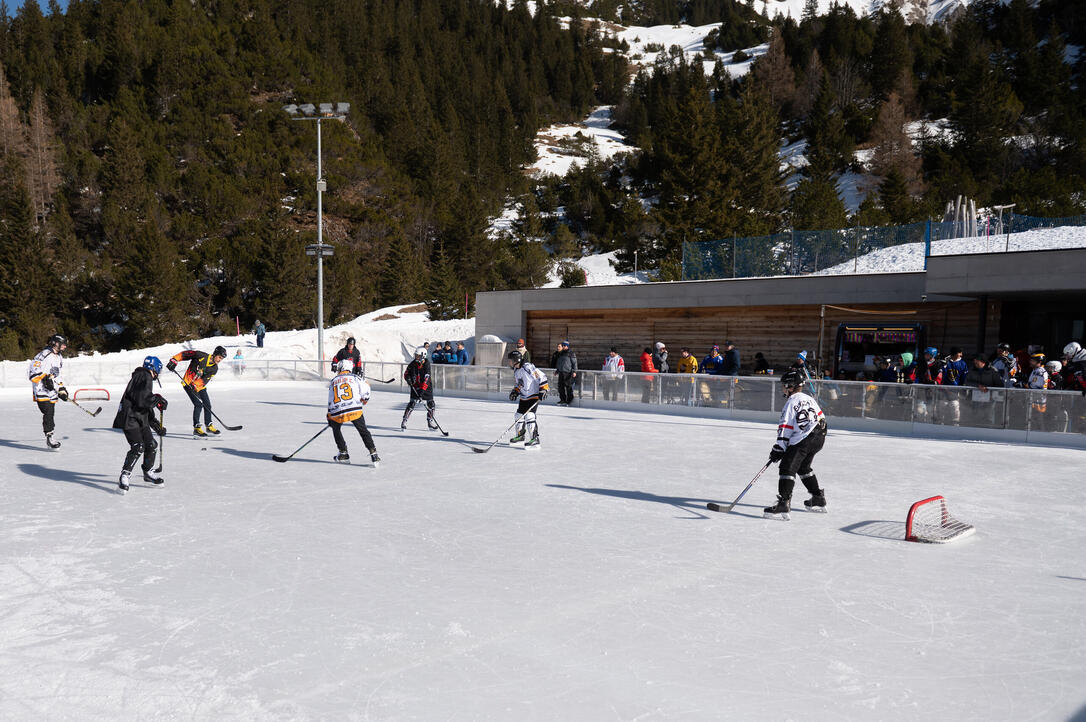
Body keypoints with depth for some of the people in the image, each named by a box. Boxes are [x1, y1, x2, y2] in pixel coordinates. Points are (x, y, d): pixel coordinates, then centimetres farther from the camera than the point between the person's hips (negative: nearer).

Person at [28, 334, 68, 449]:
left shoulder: (59, 358, 19)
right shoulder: (45, 354, -12)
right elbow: (34, 368, -20)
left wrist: (61, 389, 21)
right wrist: (45, 378, -26)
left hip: (52, 390, 9)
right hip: (41, 390, -9)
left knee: (51, 414, 12)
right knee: (48, 413, -15)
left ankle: (50, 439, 20)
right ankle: (49, 438, -11)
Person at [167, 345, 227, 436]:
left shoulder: (214, 368, -4)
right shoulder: (201, 356, -17)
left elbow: (205, 379, -16)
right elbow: (185, 354, -9)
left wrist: (195, 384, -31)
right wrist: (174, 360, -17)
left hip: (200, 386, 6)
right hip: (188, 383, -6)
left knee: (207, 405, 8)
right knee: (198, 405, -16)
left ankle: (209, 426, 25)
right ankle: (196, 428, -8)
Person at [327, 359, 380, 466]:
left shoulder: (333, 381, 18)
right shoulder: (355, 377, 8)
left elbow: (330, 401, 19)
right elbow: (365, 389, 2)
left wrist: (330, 416, 26)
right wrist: (365, 399, 24)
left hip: (337, 413, 2)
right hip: (355, 410, -2)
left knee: (336, 429, 28)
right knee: (363, 431, 9)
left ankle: (343, 454, 25)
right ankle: (373, 454, 0)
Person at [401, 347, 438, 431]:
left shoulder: (426, 365, -18)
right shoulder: (413, 364, -7)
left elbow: (426, 379, -24)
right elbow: (406, 373, 7)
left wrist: (422, 390, -30)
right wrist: (408, 379, -15)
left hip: (426, 387, 0)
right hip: (415, 387, 0)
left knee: (430, 404, 2)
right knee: (412, 403, -13)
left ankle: (430, 422, 20)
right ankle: (404, 421, -7)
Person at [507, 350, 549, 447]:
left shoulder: (527, 368, -22)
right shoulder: (516, 370, 8)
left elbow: (542, 377, -22)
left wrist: (543, 390, -25)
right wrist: (515, 391, 7)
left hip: (534, 396, -9)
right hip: (523, 397, 10)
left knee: (529, 416, -19)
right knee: (519, 415, 14)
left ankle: (535, 439, -16)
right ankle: (520, 435, 34)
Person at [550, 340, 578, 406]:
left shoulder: (571, 354, -6)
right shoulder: (560, 354, 15)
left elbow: (574, 363, -6)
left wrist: (574, 371, -12)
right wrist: (557, 370, 24)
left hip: (568, 374, -7)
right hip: (561, 373, 7)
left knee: (568, 387, -3)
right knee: (560, 387, 5)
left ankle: (569, 400, 5)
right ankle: (562, 400, 15)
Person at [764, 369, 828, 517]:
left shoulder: (791, 402, -5)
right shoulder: (809, 399, 18)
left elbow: (785, 427, -8)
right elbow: (821, 418, 20)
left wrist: (779, 448, -6)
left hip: (802, 440, -9)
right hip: (819, 438, 9)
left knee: (787, 467, -10)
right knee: (803, 467, 24)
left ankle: (784, 502, -21)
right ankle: (818, 499, 29)